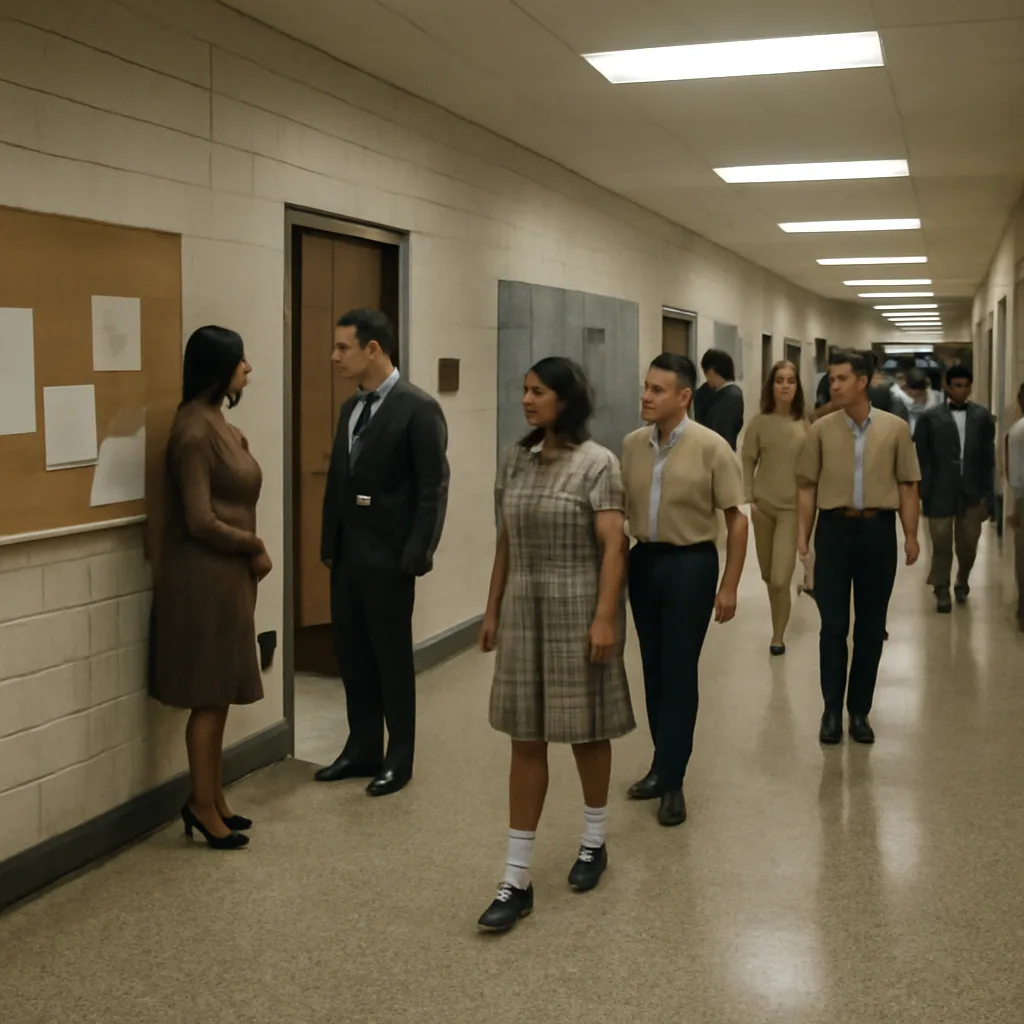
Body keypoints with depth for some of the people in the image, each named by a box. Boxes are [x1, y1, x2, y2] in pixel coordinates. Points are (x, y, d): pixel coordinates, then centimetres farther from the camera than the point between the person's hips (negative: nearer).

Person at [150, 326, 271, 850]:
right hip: (204, 576, -9)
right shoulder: (195, 431, -18)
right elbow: (200, 521, -21)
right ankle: (202, 805, 12)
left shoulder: (216, 422, 10)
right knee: (209, 696, 0)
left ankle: (214, 799, 24)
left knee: (219, 694, 14)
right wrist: (255, 546, -9)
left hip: (226, 573, 9)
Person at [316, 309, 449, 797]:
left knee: (392, 657, 5)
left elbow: (433, 488, -14)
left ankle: (399, 758, 19)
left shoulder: (418, 408, -12)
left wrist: (417, 555, -17)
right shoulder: (351, 408, 11)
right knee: (351, 654, 13)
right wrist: (329, 544, 10)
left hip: (388, 555, -7)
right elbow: (336, 481, 14)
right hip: (347, 553, 7)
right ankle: (362, 749, 27)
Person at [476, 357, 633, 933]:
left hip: (578, 612, -4)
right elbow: (506, 544, 12)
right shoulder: (516, 461, 8)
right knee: (527, 740, 4)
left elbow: (613, 546, -14)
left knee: (587, 730, 10)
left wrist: (605, 617, -21)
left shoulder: (597, 463, -9)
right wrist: (493, 610, 11)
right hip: (525, 611, 5)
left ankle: (595, 843, 34)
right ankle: (517, 879, 7)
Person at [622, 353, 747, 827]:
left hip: (690, 563, -4)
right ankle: (663, 765, 28)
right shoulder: (632, 445, 1)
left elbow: (736, 519, -8)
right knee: (652, 668, 13)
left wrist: (729, 586, -9)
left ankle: (672, 780, 11)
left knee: (679, 671, 1)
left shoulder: (710, 447, -12)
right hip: (643, 560, 5)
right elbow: (620, 509, 9)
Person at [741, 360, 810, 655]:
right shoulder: (760, 422, -2)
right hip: (763, 506, 2)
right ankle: (778, 627, 39)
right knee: (768, 576, 14)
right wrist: (748, 499, -6)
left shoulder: (805, 424, -2)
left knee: (780, 579, -12)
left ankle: (778, 636, 5)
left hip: (792, 507, -2)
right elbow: (748, 462, 1)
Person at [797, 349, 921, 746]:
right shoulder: (822, 430, 2)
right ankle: (832, 711, 12)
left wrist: (911, 536, -1)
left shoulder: (895, 428, 1)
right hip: (834, 528, 0)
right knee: (834, 625, 2)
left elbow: (907, 486, 3)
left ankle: (860, 711, 19)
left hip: (878, 529, 0)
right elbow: (807, 486, 4)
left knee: (871, 627, 8)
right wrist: (802, 534, -1)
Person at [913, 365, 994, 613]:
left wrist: (987, 494, 0)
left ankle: (962, 583, 38)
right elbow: (922, 459, 0)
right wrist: (924, 493, -4)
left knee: (968, 546, 11)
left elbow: (988, 459, 4)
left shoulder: (983, 417, 4)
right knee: (942, 546, 4)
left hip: (972, 493, 2)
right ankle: (942, 592, 20)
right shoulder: (930, 418, -2)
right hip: (940, 493, -2)